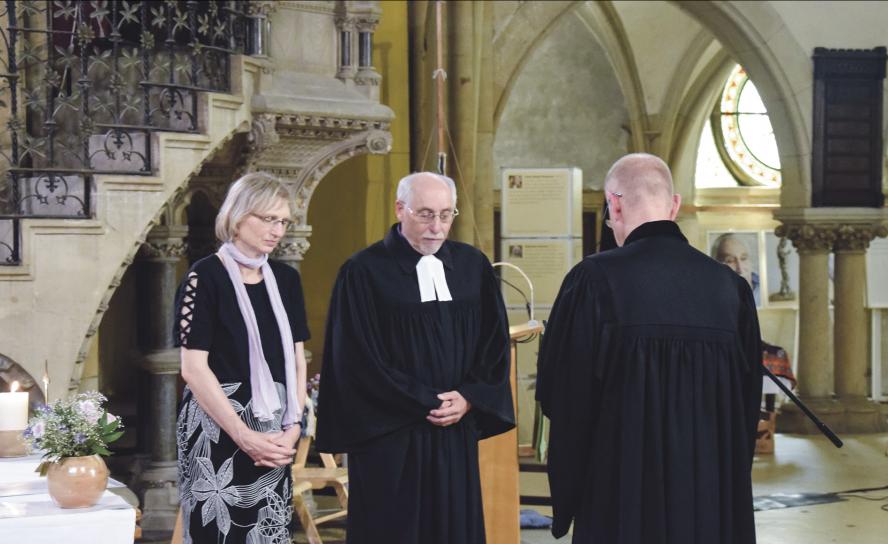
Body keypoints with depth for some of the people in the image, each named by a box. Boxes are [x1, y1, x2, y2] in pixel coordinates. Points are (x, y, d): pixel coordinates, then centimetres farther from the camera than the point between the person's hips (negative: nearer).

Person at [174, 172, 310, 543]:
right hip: (217, 430, -5)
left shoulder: (286, 279, 9)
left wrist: (293, 426, -3)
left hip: (273, 434, 5)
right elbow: (193, 368, -12)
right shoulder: (205, 278, -7)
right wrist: (245, 437, -15)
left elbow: (296, 359, 11)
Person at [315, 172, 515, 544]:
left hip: (457, 435, 4)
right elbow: (357, 360, -10)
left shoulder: (473, 267, 6)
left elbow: (495, 343, 8)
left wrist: (469, 398, -7)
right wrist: (424, 404, -11)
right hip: (390, 439, -4)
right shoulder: (364, 272, -8)